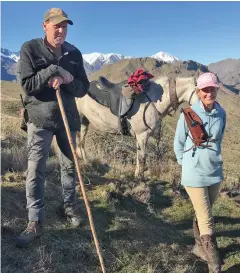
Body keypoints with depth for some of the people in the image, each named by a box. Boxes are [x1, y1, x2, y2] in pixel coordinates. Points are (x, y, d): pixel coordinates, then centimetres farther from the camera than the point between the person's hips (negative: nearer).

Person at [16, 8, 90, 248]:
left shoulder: (74, 53, 3)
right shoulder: (30, 49, -6)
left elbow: (83, 88, 0)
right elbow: (27, 84, -15)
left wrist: (65, 80, -19)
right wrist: (54, 70, -21)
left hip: (68, 118, 4)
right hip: (40, 119, -3)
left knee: (70, 165, 13)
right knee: (35, 170, -5)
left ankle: (69, 207, 33)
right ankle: (35, 222, 6)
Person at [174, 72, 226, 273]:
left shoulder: (221, 113, -3)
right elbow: (178, 142, -4)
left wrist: (214, 158, 13)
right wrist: (186, 164, 3)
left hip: (215, 172, 4)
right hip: (195, 174, -4)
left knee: (202, 215, 21)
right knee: (207, 221, 2)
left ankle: (199, 246, 44)